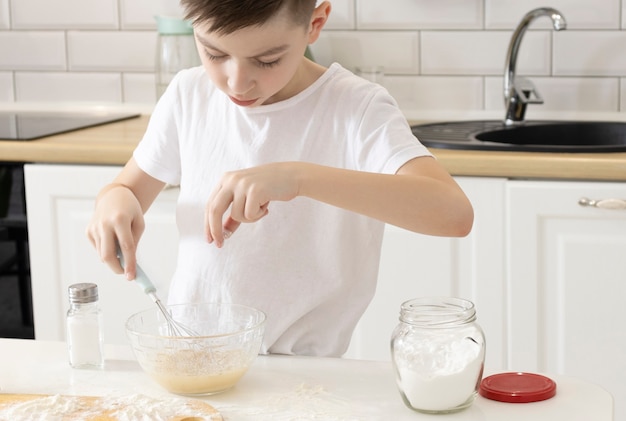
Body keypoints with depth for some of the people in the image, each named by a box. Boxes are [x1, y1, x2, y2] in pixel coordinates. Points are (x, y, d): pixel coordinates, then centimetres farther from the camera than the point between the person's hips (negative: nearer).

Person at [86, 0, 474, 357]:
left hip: (301, 369, -4)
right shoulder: (188, 95, 2)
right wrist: (116, 201, -9)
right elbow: (129, 187, 16)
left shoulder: (356, 108, -13)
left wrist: (300, 177, -37)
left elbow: (454, 212, -28)